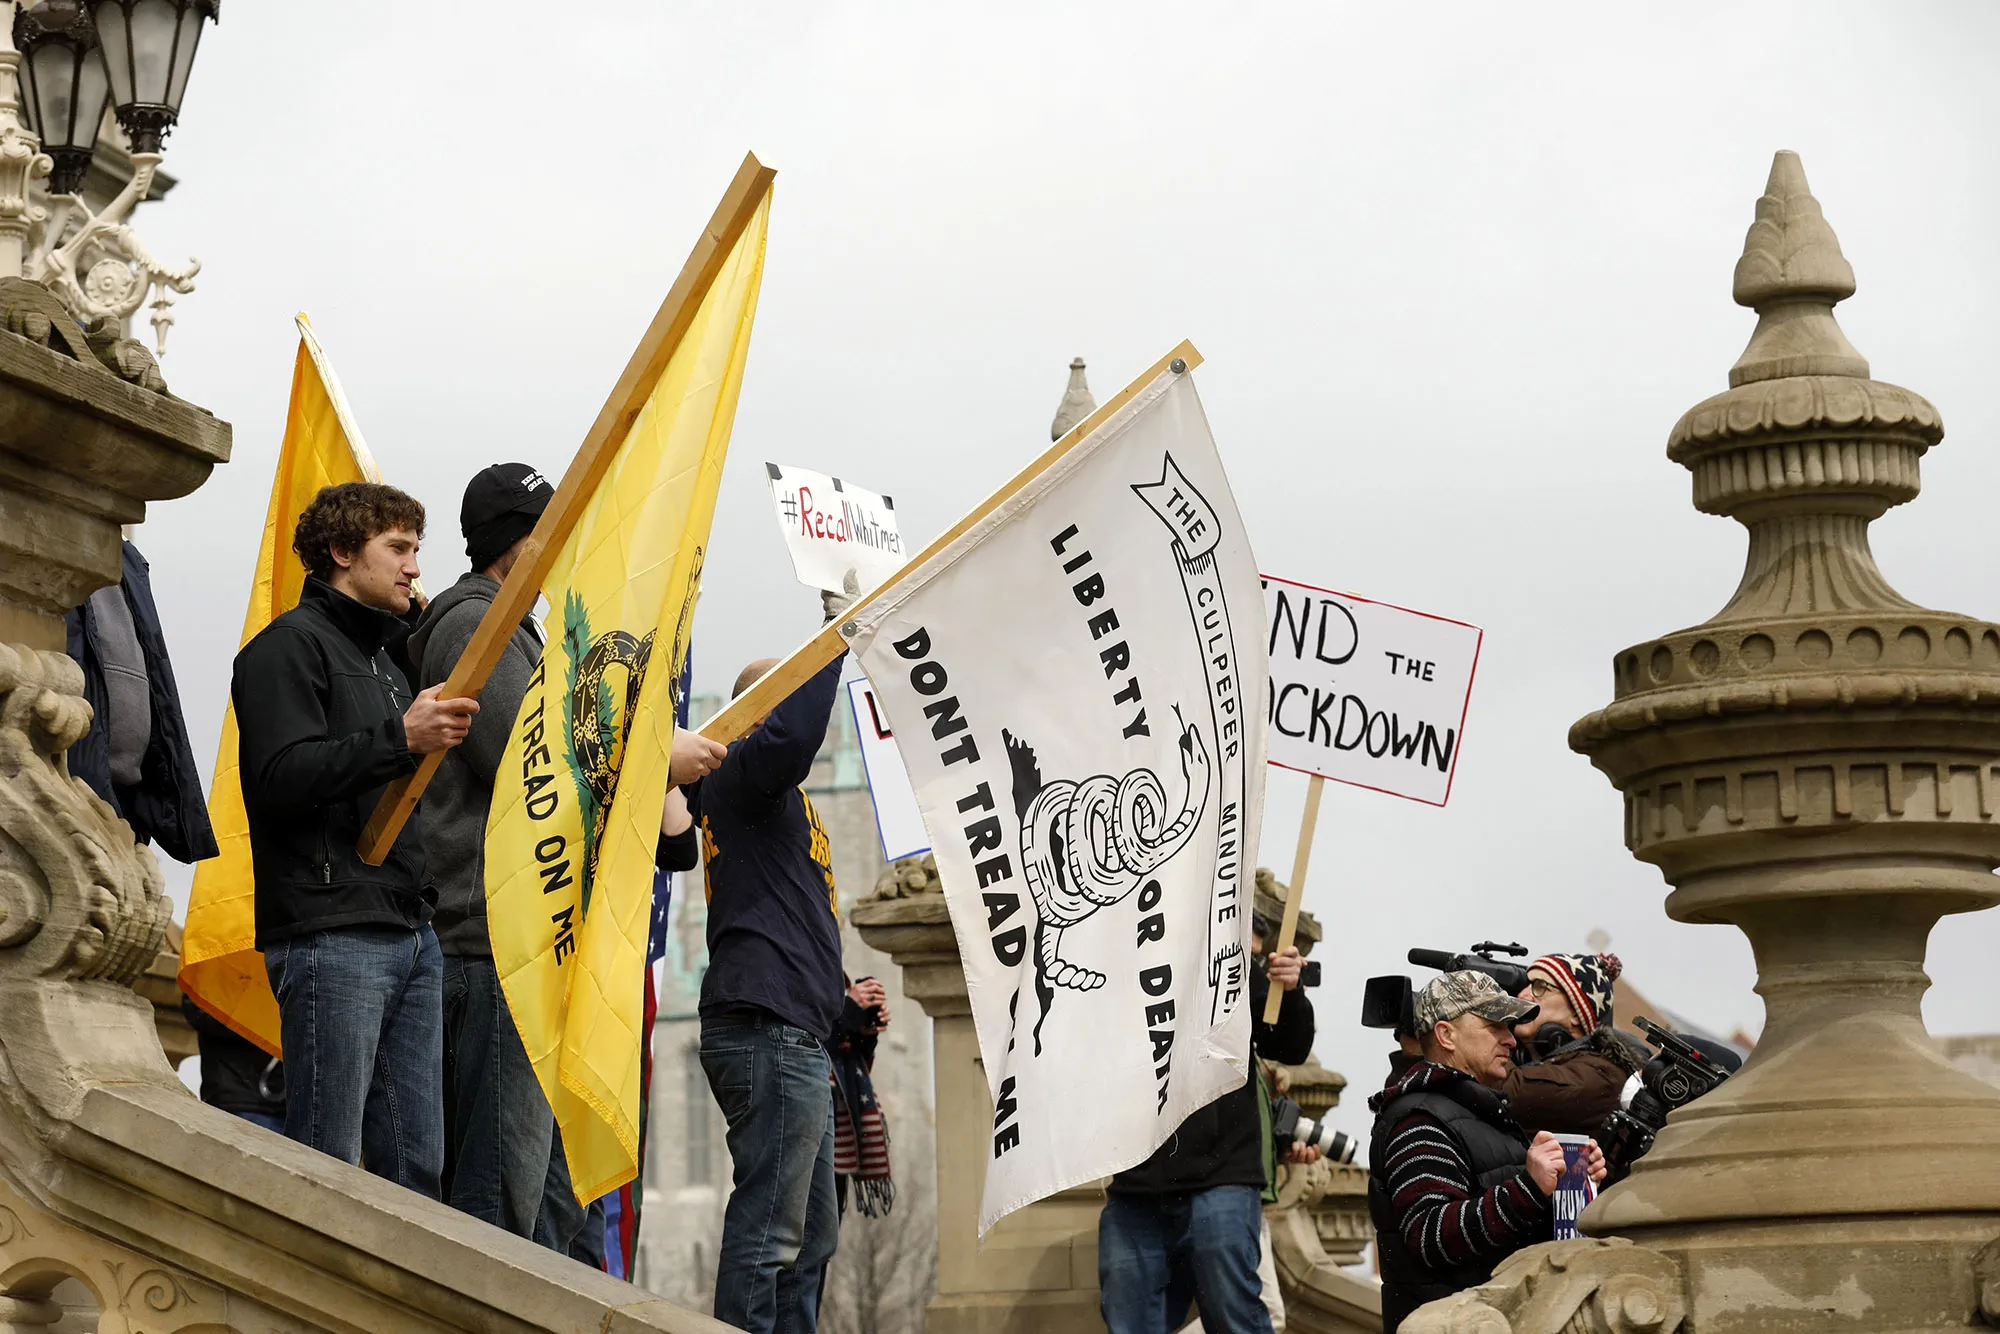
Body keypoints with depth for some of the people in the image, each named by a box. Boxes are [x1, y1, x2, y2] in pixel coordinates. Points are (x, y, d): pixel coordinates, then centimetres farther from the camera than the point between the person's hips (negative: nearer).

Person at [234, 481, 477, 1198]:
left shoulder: (383, 661, 26)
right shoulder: (291, 645, -2)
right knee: (327, 1169, -11)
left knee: (415, 1167, 5)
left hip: (412, 936, 9)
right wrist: (398, 738, -21)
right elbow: (282, 776, -17)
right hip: (332, 939, -9)